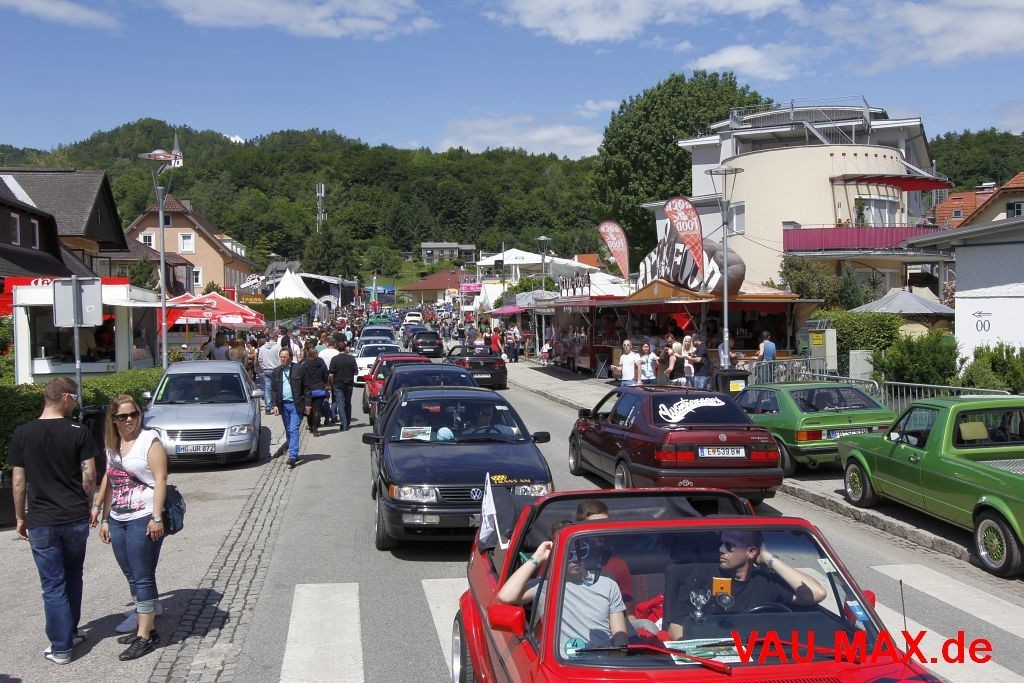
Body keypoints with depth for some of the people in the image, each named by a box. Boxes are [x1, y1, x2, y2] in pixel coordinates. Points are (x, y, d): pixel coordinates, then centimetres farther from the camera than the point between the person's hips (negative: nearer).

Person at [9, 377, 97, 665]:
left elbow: (18, 481, -1)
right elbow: (89, 477, -5)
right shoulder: (79, 433, -6)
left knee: (53, 585, 5)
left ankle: (61, 648, 9)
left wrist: (20, 517, 9)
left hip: (41, 522, -1)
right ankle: (70, 633, 32)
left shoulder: (22, 433, -4)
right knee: (73, 578, 20)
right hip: (76, 518, 1)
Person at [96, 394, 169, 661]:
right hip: (117, 520, 7)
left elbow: (160, 479, -13)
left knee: (143, 578, -3)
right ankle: (147, 627, 24)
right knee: (132, 577, 13)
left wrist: (157, 517, -18)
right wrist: (105, 519, 17)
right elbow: (110, 483, 18)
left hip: (143, 519, -7)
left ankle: (145, 636, 4)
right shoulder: (112, 444, 13)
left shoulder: (150, 440, -8)